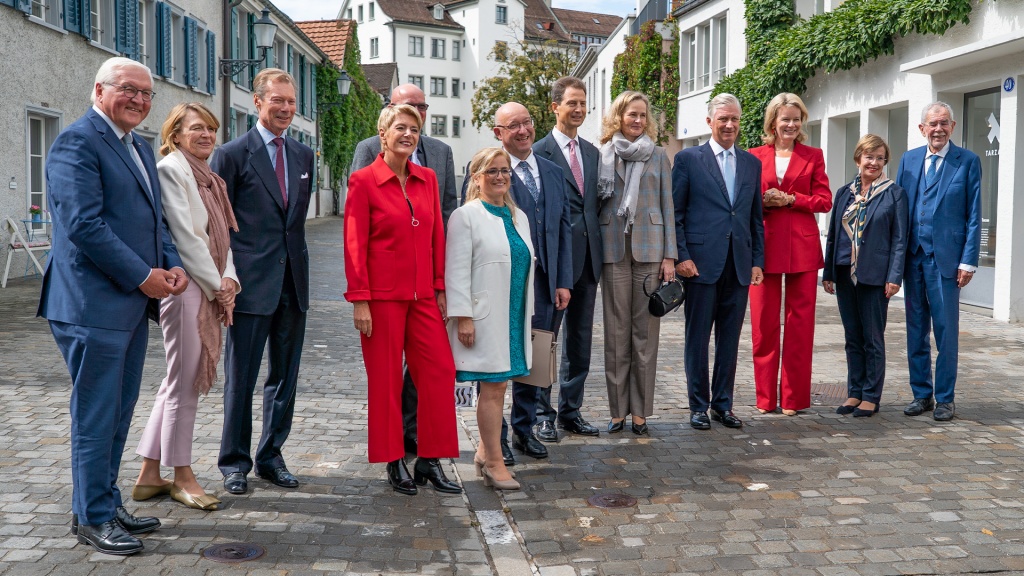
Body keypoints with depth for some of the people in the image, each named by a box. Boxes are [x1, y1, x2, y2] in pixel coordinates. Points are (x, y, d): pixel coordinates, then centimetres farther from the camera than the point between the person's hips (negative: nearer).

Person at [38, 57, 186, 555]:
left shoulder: (140, 148, 18)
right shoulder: (77, 142, -11)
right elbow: (84, 224, -20)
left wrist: (172, 265, 4)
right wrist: (143, 276, -16)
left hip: (133, 303, 9)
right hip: (94, 304, -9)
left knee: (118, 413, 16)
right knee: (96, 415, 1)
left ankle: (106, 503, 28)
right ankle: (91, 517, 14)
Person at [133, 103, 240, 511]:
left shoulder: (208, 177, 18)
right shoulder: (170, 169, -9)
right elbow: (183, 236, -15)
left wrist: (228, 279, 1)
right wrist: (217, 283, -10)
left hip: (210, 289, 9)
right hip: (185, 287, -9)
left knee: (181, 382, 12)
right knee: (184, 383, -1)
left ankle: (149, 475, 22)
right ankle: (181, 476, 12)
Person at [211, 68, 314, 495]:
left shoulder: (303, 155, 12)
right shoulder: (232, 154, -4)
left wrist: (298, 263, 11)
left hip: (293, 283, 6)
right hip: (251, 284, -5)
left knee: (285, 376, 12)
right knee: (240, 379, 4)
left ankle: (270, 456, 25)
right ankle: (234, 463, 18)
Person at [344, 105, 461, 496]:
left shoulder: (427, 179, 9)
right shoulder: (363, 181, -5)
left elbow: (437, 237, 12)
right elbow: (354, 245, -7)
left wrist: (440, 288, 7)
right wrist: (359, 300, -11)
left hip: (423, 295, 5)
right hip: (382, 295, -5)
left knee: (440, 372, 1)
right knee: (385, 378, 5)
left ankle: (431, 461, 13)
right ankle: (394, 463, 18)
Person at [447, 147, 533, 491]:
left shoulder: (518, 217, 15)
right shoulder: (465, 216, -6)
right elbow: (457, 271, -11)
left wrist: (527, 313, 17)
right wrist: (463, 317, -16)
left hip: (513, 318, 7)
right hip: (484, 318, -7)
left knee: (497, 387, 10)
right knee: (493, 388, -5)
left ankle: (485, 452, 24)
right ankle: (495, 463, 4)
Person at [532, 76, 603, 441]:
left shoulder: (592, 152, 14)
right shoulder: (539, 153, -7)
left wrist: (598, 250, 10)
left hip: (587, 257, 7)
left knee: (580, 339, 12)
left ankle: (570, 411, 23)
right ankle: (542, 414, 12)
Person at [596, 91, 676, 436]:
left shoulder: (658, 156, 10)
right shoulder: (602, 155, 8)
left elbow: (667, 207, 7)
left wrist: (669, 256, -1)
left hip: (649, 248, 0)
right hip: (614, 249, 0)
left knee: (645, 330, 1)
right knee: (616, 330, 3)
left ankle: (640, 410, 8)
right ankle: (618, 409, 11)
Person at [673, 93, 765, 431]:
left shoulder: (751, 163, 14)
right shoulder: (688, 159, 1)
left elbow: (756, 217, 14)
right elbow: (675, 213, -1)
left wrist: (757, 261, 8)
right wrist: (681, 256, -10)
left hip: (739, 265, 4)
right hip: (701, 263, -4)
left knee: (730, 339, 9)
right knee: (697, 337, 3)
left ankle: (723, 403, 20)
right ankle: (698, 406, 14)